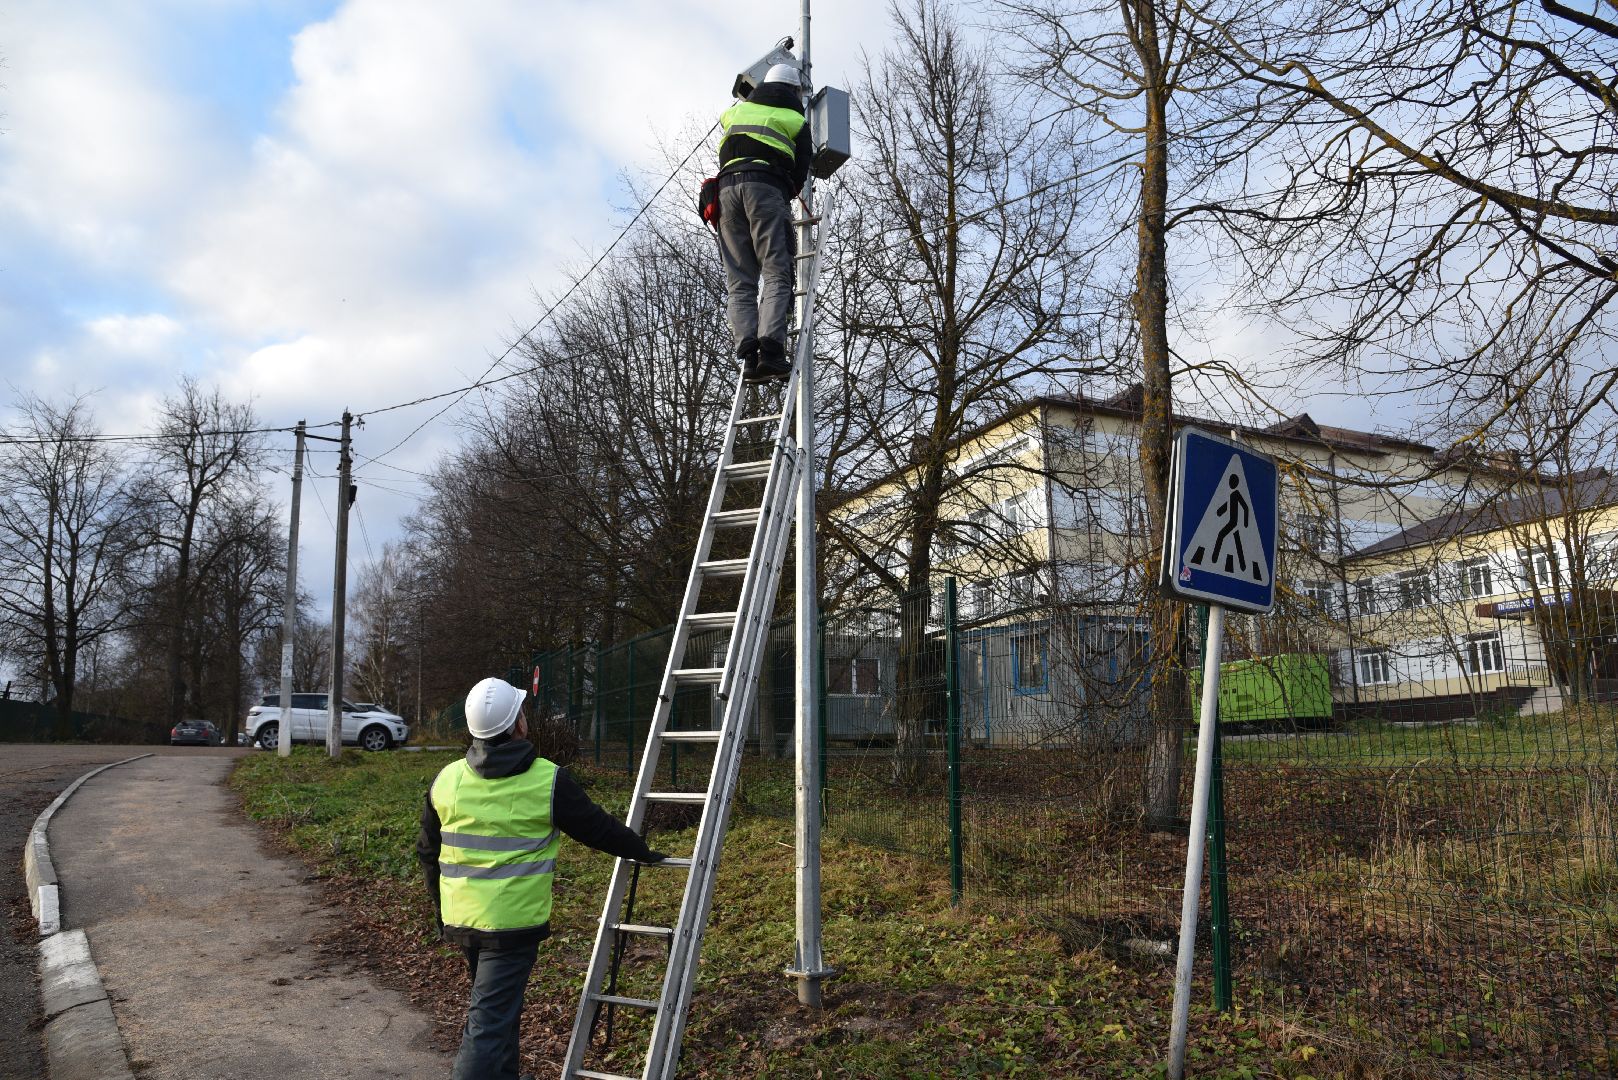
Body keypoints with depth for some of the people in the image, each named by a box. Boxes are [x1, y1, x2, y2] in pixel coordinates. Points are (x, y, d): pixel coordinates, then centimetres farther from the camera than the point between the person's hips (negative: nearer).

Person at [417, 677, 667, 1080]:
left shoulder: (446, 780, 0)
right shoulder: (548, 781, -14)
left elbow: (428, 852, 11)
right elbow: (599, 828, -2)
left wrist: (441, 908, 25)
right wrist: (641, 851, 16)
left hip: (460, 920, 6)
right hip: (513, 923, -6)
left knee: (500, 1004, 25)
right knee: (488, 1023, -1)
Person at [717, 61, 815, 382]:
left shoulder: (736, 111, 28)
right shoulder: (795, 119, 17)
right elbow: (801, 170, 12)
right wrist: (786, 197, 29)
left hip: (728, 185, 4)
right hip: (767, 186, -3)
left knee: (739, 281, -1)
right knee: (776, 272, -11)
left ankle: (748, 354, -19)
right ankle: (770, 350, -30)